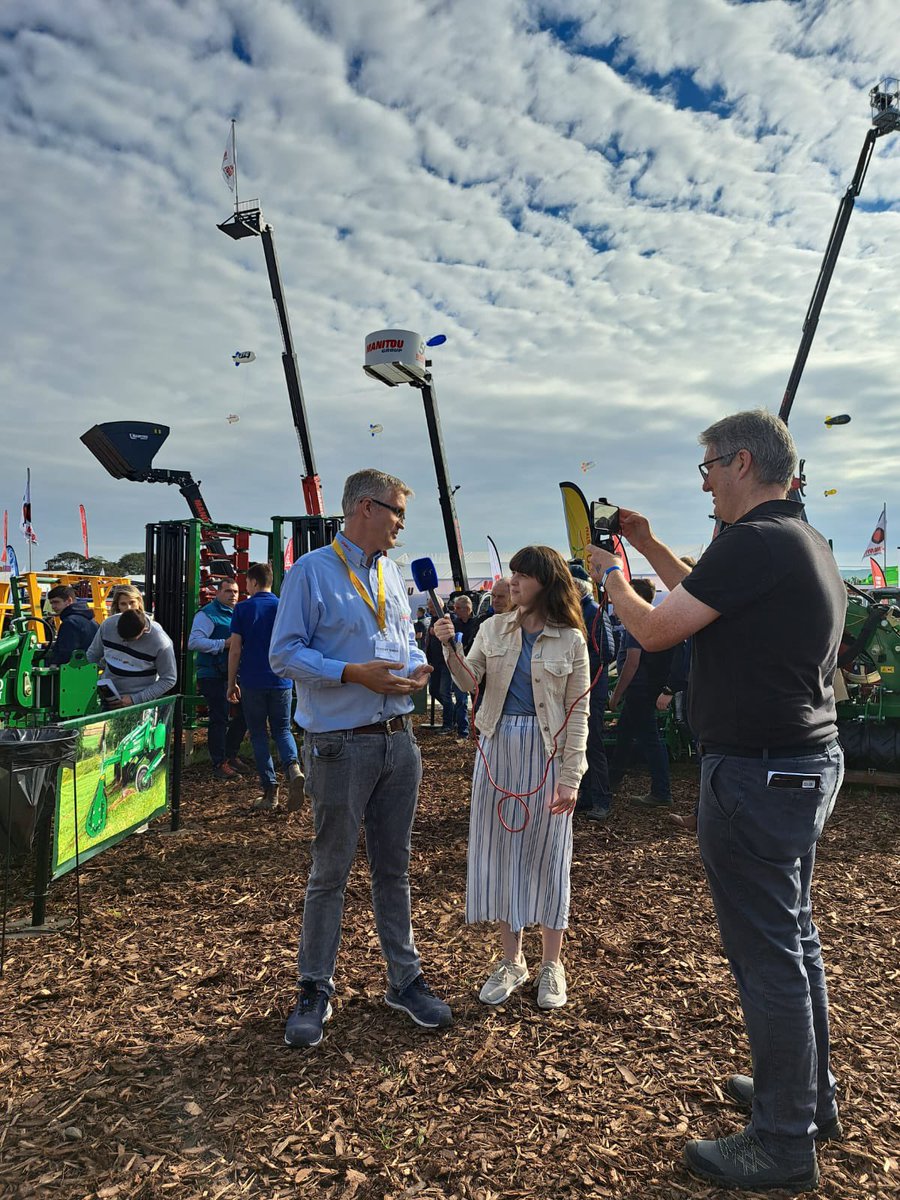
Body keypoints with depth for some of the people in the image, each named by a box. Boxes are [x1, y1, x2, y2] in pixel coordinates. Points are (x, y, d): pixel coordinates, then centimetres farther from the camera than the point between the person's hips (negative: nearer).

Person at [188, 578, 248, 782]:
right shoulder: (208, 614, -10)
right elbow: (193, 642, -20)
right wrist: (223, 644, -24)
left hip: (232, 673, 8)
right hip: (212, 675, -8)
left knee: (242, 714, 12)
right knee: (219, 719, -5)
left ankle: (230, 755, 28)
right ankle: (219, 764, 5)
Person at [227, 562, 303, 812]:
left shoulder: (242, 609, -3)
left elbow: (235, 649, -5)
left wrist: (231, 684, 3)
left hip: (252, 682, -2)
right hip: (281, 681, 2)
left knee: (258, 735, 9)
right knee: (282, 729, 13)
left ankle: (270, 792, 6)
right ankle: (293, 767, -16)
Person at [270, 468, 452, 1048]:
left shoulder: (392, 572, 12)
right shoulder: (312, 571, -8)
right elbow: (285, 653, -11)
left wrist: (417, 668, -2)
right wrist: (353, 673, -21)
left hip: (399, 739, 6)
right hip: (340, 744, -6)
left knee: (395, 867, 16)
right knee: (331, 871, 7)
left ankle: (406, 978, 31)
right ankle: (316, 990, 24)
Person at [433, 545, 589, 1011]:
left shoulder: (570, 640, -5)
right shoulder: (494, 628, 4)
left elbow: (578, 711, -5)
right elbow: (469, 682, 2)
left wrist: (570, 777, -9)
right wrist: (451, 648, -17)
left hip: (546, 751, -3)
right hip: (498, 746, 3)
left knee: (546, 854, 7)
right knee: (498, 849, 8)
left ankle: (551, 964, 25)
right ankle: (511, 961, 25)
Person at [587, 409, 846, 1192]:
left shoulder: (753, 543, -20)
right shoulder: (807, 541, 11)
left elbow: (655, 632, -15)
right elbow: (710, 602, 23)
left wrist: (613, 576, 3)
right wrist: (649, 547, 23)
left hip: (757, 774, -10)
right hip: (809, 762, 10)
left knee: (766, 956, 3)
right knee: (794, 937, 22)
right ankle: (810, 1095, 39)